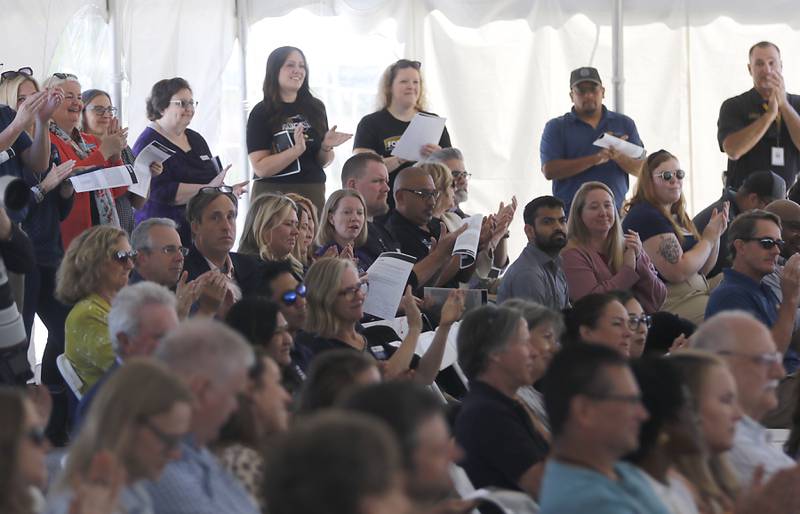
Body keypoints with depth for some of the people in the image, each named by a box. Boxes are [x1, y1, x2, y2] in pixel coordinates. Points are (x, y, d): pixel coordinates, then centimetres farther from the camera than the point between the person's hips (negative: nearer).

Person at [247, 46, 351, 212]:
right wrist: (297, 149, -22)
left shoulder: (315, 108, 8)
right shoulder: (261, 113, -4)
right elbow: (260, 168, -12)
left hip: (313, 192, 4)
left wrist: (326, 147, -6)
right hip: (274, 195, -4)